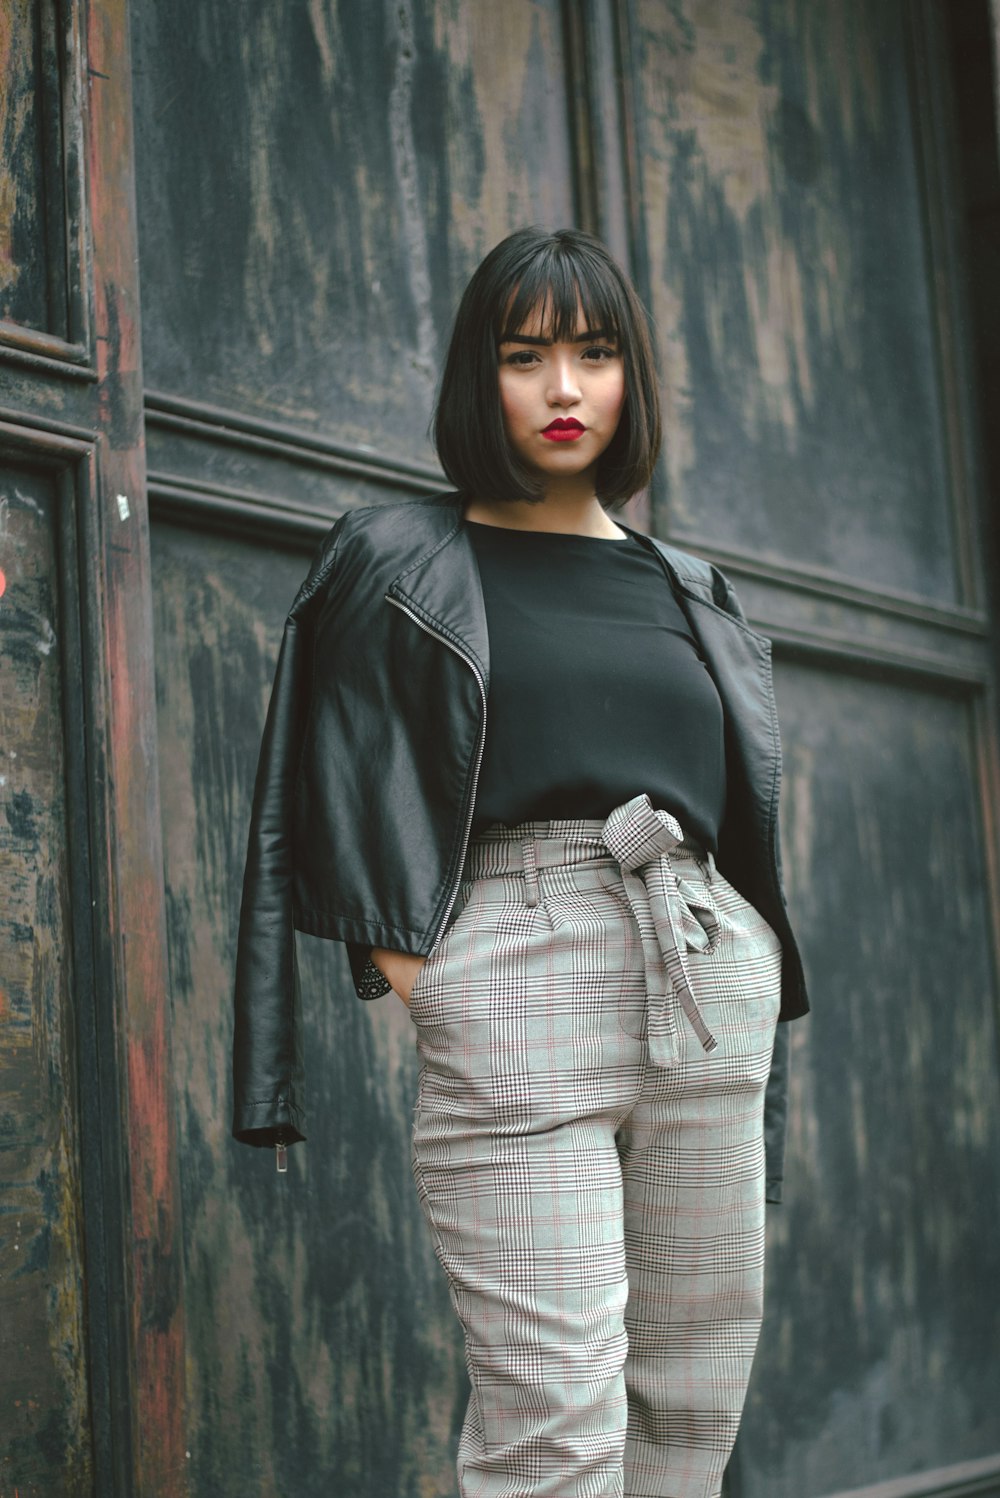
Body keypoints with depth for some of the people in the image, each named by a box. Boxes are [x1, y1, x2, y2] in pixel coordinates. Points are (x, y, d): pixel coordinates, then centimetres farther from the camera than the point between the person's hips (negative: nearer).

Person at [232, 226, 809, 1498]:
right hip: (515, 980, -5)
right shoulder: (399, 564, 10)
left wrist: (752, 958, 10)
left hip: (708, 988, 5)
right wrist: (407, 962, -10)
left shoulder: (687, 592, 22)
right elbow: (350, 777, 2)